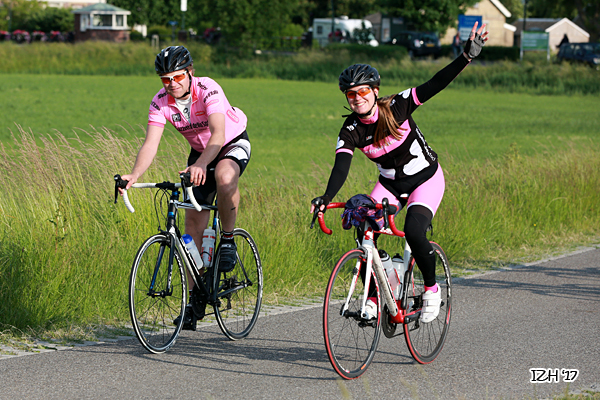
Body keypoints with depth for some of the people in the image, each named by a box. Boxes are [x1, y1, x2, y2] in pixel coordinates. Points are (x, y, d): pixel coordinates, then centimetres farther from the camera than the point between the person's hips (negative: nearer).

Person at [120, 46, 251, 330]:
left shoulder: (208, 90, -31)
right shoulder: (161, 102, -18)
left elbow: (218, 134, -43)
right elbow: (151, 143, -26)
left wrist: (199, 165, -59)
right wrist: (134, 175, -44)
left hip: (233, 144, -5)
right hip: (200, 152, 5)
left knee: (224, 177, -40)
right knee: (194, 221, -1)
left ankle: (228, 239, -15)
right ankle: (195, 299, 6)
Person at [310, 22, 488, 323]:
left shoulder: (395, 108, -21)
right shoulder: (351, 131, -14)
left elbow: (434, 86, -27)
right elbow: (341, 166, -26)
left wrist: (467, 56, -38)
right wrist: (326, 197, -46)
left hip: (426, 179, -4)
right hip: (390, 184, 4)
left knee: (413, 233, -26)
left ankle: (431, 289, -1)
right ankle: (373, 296, 2)